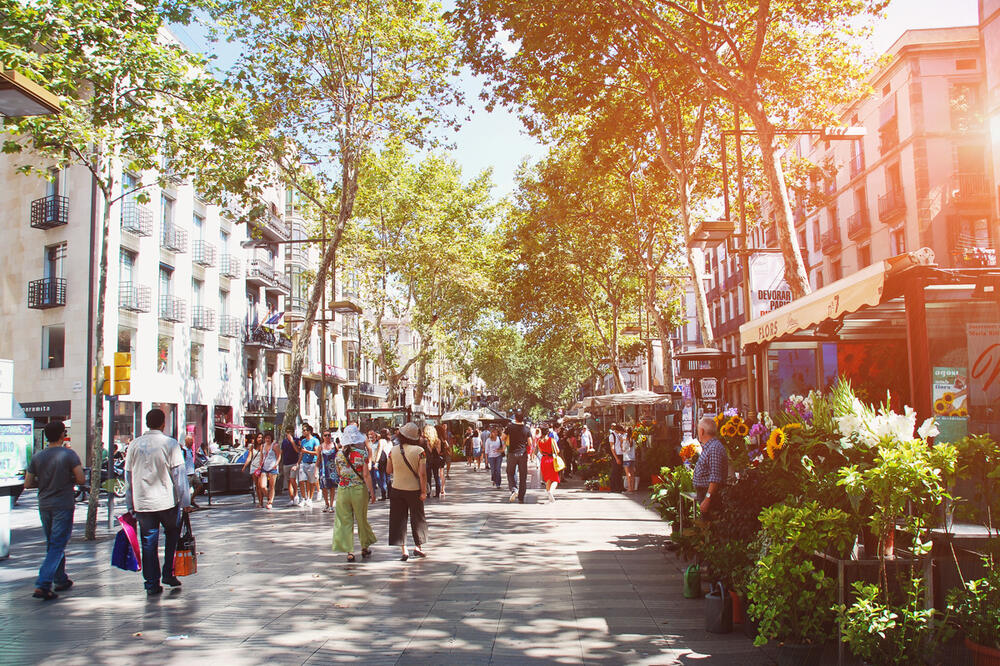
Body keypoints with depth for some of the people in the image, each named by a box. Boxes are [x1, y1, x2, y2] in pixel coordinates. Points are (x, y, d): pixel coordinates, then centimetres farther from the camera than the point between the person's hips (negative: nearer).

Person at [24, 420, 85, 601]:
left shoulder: (37, 457, 2)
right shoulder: (69, 454, -11)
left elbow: (27, 484, 4)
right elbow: (81, 480, -14)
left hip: (44, 505, 5)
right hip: (64, 505, -5)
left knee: (52, 544, 18)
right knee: (57, 546, -3)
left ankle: (61, 580, 28)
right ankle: (42, 586, -12)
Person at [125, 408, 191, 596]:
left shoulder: (135, 444, 3)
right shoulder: (170, 444, -7)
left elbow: (128, 475, 7)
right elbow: (179, 474, -9)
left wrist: (130, 505, 15)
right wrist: (185, 501, -5)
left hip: (142, 503, 2)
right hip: (167, 501, -2)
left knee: (148, 543, 8)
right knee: (172, 535, 19)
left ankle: (152, 584, 9)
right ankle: (169, 574, 16)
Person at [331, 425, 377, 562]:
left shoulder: (339, 454, -1)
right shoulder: (362, 453, -11)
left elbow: (338, 473, 10)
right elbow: (366, 475, -11)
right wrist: (372, 492, -4)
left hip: (343, 489, 2)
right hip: (359, 489, -1)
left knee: (345, 521, 8)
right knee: (362, 519, 15)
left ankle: (349, 552, 7)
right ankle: (365, 548, 28)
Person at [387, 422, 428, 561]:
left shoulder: (393, 450, -5)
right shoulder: (419, 451, -13)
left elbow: (389, 470, 5)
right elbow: (422, 474, -15)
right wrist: (424, 491, -8)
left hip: (397, 489, 2)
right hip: (414, 490, -2)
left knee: (399, 519, 9)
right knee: (417, 518, 15)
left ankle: (403, 550, 7)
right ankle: (418, 546, 18)